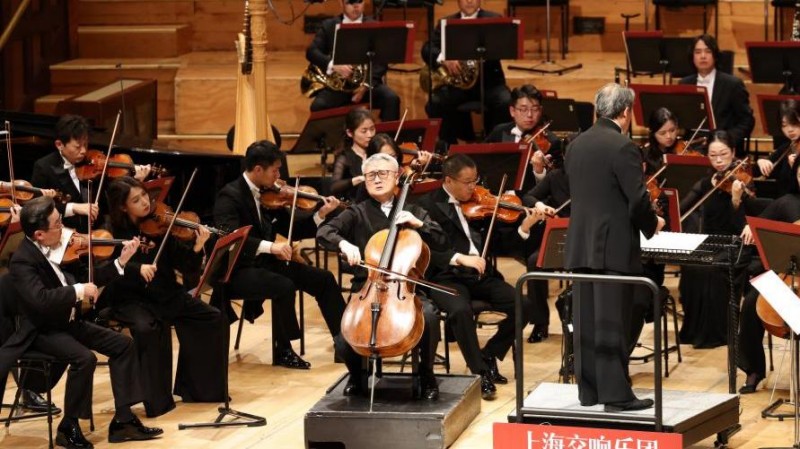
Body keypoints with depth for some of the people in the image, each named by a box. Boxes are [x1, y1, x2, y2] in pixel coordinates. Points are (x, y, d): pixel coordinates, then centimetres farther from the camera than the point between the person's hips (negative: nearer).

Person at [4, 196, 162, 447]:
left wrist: (120, 262, 2)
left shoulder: (59, 247, 1)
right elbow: (40, 299, -37)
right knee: (84, 358, -30)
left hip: (69, 323, 8)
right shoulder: (22, 261, -22)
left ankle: (122, 420, 3)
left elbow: (86, 278, 10)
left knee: (123, 345, 1)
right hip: (43, 331, -8)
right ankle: (68, 427, -12)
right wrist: (78, 291, -32)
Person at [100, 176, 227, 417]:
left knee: (213, 319, -11)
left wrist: (197, 247, -22)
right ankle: (158, 400, -20)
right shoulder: (112, 231, -6)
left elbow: (185, 266, -3)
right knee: (147, 328, -34)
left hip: (166, 293, 4)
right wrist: (136, 268, -32)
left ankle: (197, 387, 4)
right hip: (131, 299, -4)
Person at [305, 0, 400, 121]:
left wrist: (366, 85, -19)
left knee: (391, 99, -27)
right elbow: (311, 52, -3)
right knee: (318, 106, -27)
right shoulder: (328, 26, 9)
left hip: (368, 81, 0)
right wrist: (333, 66, -23)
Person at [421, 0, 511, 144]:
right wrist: (444, 58, -23)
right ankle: (448, 145, -5)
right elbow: (427, 49, 0)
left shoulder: (494, 20, 7)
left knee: (505, 103, -30)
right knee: (434, 105, -25)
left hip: (488, 80, -1)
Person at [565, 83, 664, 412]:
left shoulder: (576, 146, 9)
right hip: (614, 247, -7)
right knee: (612, 323, -4)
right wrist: (653, 225, 4)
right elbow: (638, 200, -17)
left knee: (586, 320, 10)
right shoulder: (623, 147, -14)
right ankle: (616, 394, -2)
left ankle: (589, 390, 15)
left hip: (580, 246, 7)